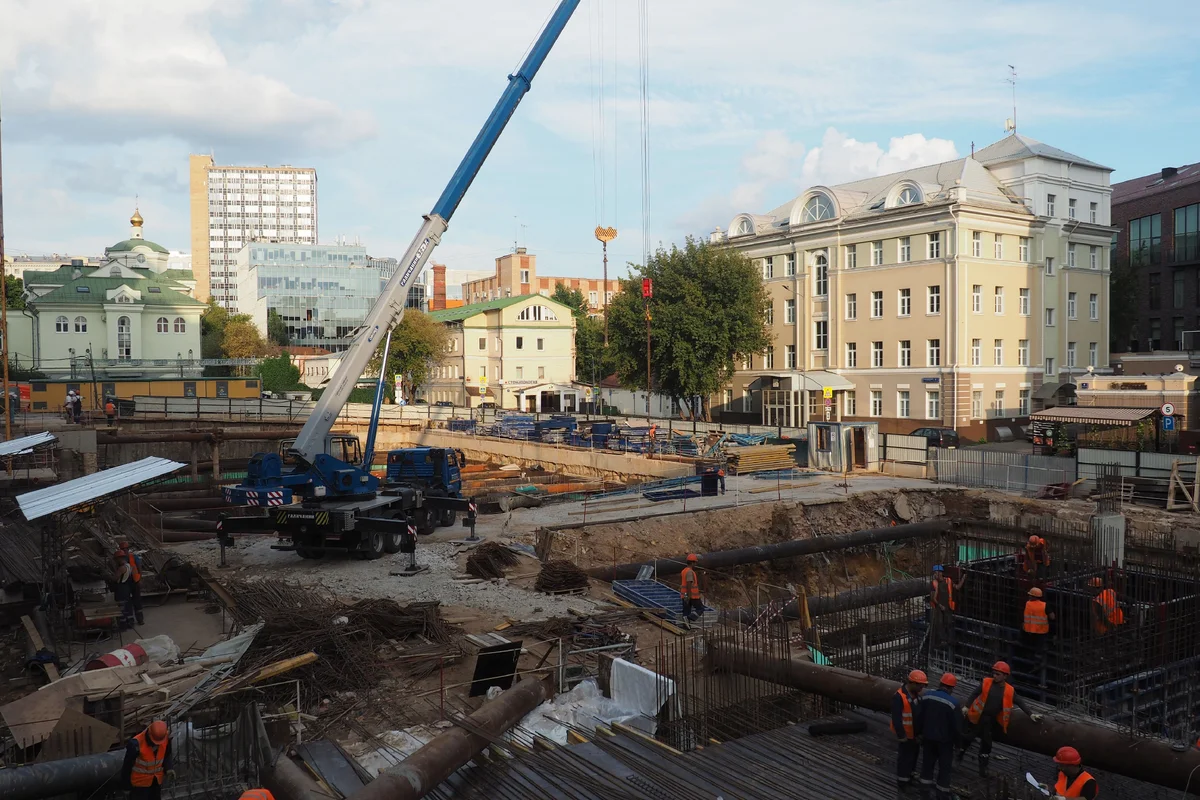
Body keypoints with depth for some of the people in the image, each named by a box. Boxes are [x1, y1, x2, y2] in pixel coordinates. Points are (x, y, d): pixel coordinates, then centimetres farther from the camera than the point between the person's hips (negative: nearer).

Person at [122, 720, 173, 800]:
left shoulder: (166, 739, -17)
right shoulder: (136, 744, -31)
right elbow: (128, 764, -16)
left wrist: (168, 769, -14)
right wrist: (126, 782, -5)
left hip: (156, 780, 5)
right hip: (140, 781, -5)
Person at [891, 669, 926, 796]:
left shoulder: (916, 694, 1)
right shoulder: (900, 696, -26)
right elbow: (896, 719, -26)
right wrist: (901, 735, -24)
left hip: (915, 733, 9)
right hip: (906, 734, -9)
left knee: (914, 754, 20)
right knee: (905, 757, 0)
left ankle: (910, 778, 38)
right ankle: (902, 783, 12)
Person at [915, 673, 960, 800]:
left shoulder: (927, 697, -6)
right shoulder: (953, 703, -20)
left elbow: (918, 717, 2)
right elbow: (957, 725, -14)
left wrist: (919, 732, 15)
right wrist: (958, 740, 3)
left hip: (928, 737, 4)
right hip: (945, 740, -4)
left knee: (927, 764, 17)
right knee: (944, 767, 10)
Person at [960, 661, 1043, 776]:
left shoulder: (1009, 690, -5)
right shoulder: (986, 682, -9)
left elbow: (1020, 703, 0)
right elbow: (974, 695, -7)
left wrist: (1030, 714, -8)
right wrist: (966, 706, -17)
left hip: (991, 720, 2)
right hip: (978, 717, -2)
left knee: (986, 743, 11)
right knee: (968, 737, 5)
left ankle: (983, 767, 25)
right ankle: (958, 756, 28)